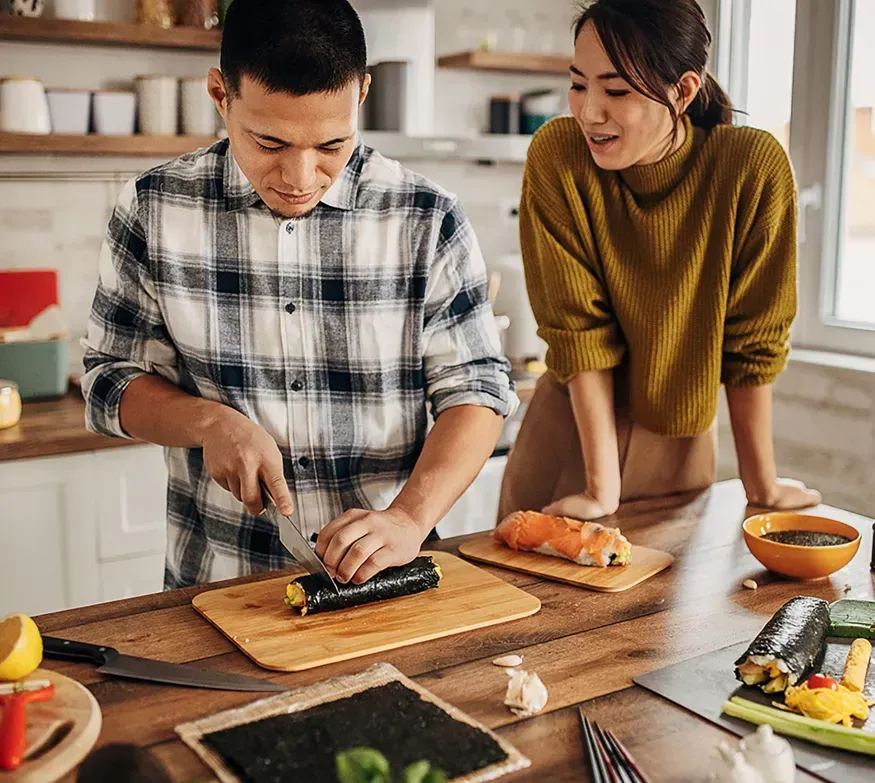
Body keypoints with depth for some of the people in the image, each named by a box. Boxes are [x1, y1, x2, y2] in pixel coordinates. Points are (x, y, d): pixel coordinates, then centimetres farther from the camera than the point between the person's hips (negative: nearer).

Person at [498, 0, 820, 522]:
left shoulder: (755, 166, -19)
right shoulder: (557, 156, -19)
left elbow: (752, 340, -12)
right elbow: (579, 327, -18)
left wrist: (761, 484, -5)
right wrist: (601, 486, -19)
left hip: (680, 441, 1)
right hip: (570, 432, 0)